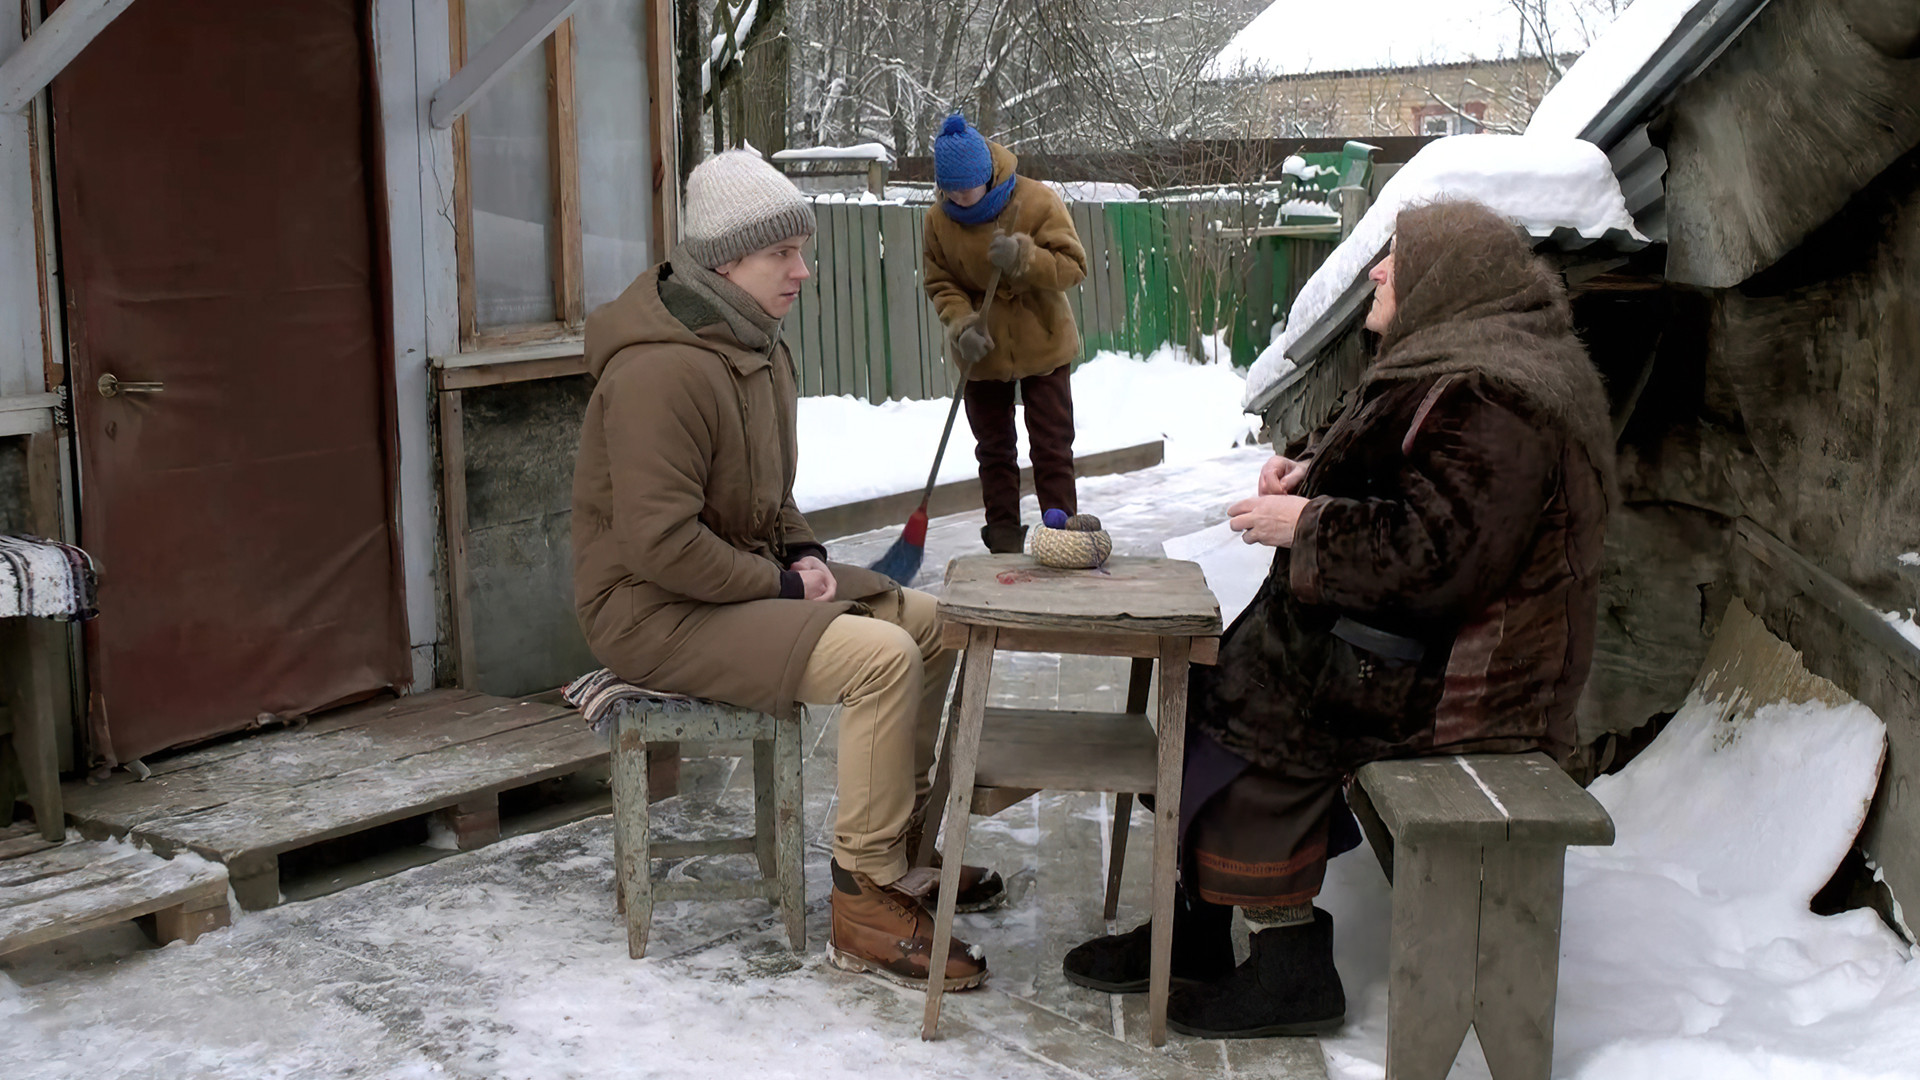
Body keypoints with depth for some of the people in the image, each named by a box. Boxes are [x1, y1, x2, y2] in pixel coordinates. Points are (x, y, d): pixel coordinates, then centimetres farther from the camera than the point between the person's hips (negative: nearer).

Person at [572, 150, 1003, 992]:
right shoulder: (664, 369, -24)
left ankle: (898, 846, 18)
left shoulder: (754, 345, 10)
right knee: (883, 657, -25)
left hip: (748, 576, 10)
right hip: (656, 608, -10)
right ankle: (866, 903, -14)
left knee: (930, 622, 6)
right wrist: (782, 584, -18)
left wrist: (804, 551, 4)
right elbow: (661, 543, -28)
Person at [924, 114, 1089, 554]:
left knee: (1052, 447, 2)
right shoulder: (939, 220, -7)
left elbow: (1073, 265, -16)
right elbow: (941, 284, -1)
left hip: (1043, 347, -2)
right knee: (994, 450, 11)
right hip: (983, 353, 3)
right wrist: (962, 324, -20)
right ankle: (1004, 537, 21)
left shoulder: (1038, 202, -15)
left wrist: (1024, 258, -32)